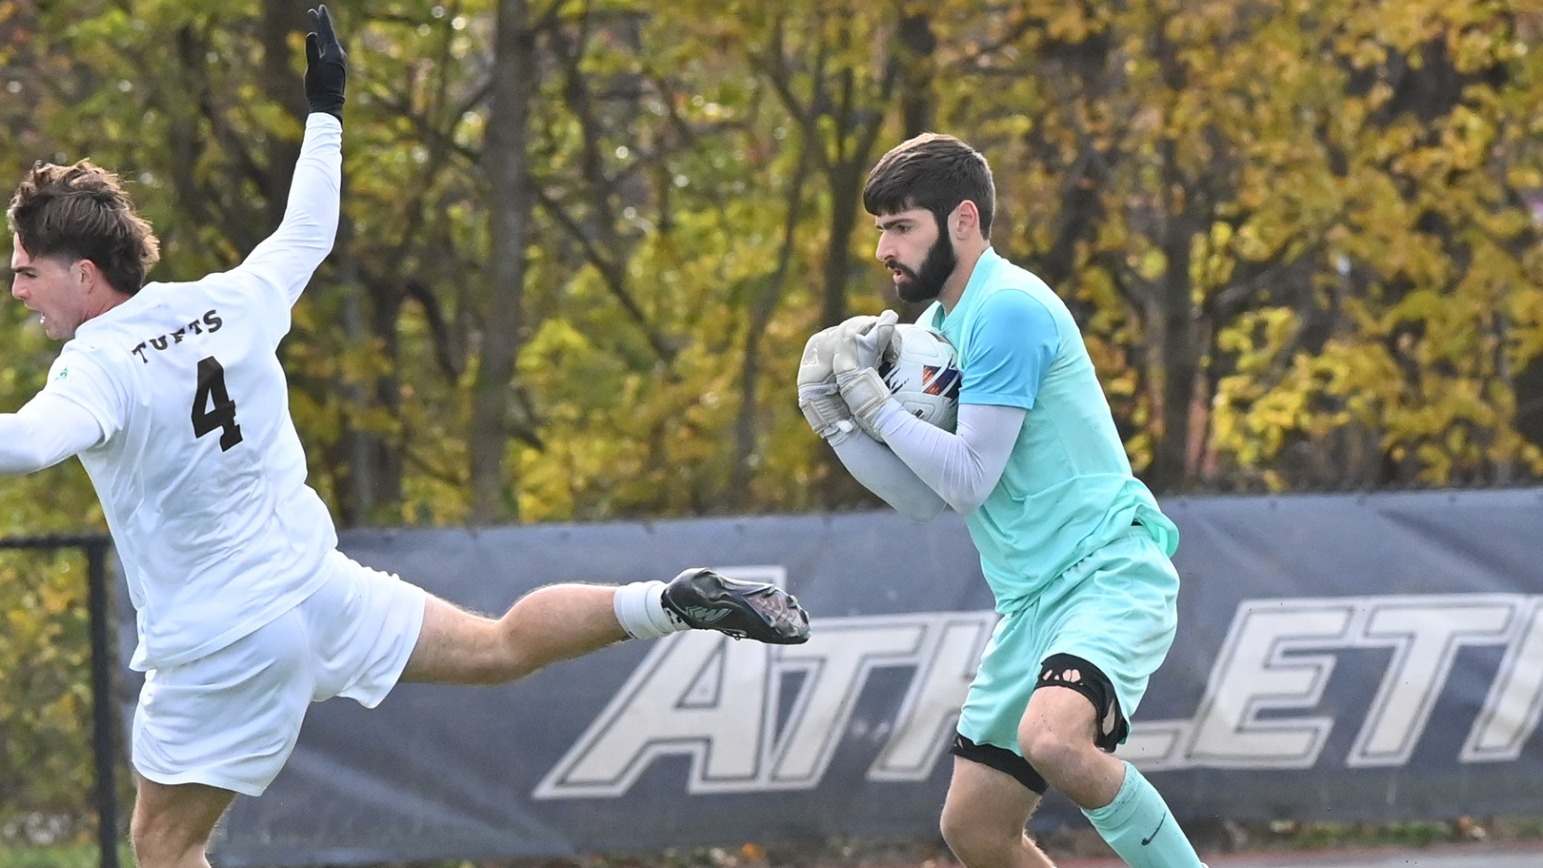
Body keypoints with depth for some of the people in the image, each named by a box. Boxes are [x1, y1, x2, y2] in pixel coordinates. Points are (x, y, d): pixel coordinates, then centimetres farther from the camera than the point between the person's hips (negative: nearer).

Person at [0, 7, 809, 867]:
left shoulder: (99, 368, -21)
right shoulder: (230, 302, -1)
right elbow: (308, 234, 18)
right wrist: (325, 110, 29)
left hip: (217, 649, -7)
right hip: (318, 585, 7)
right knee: (502, 647, 22)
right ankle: (672, 604, 9)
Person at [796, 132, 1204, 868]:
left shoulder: (1008, 310, -14)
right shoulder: (937, 322, 15)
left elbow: (967, 480, -18)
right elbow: (923, 498, 11)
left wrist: (874, 401, -10)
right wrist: (833, 418, 0)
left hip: (1107, 577, -10)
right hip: (1031, 601, 10)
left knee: (1054, 738, -36)